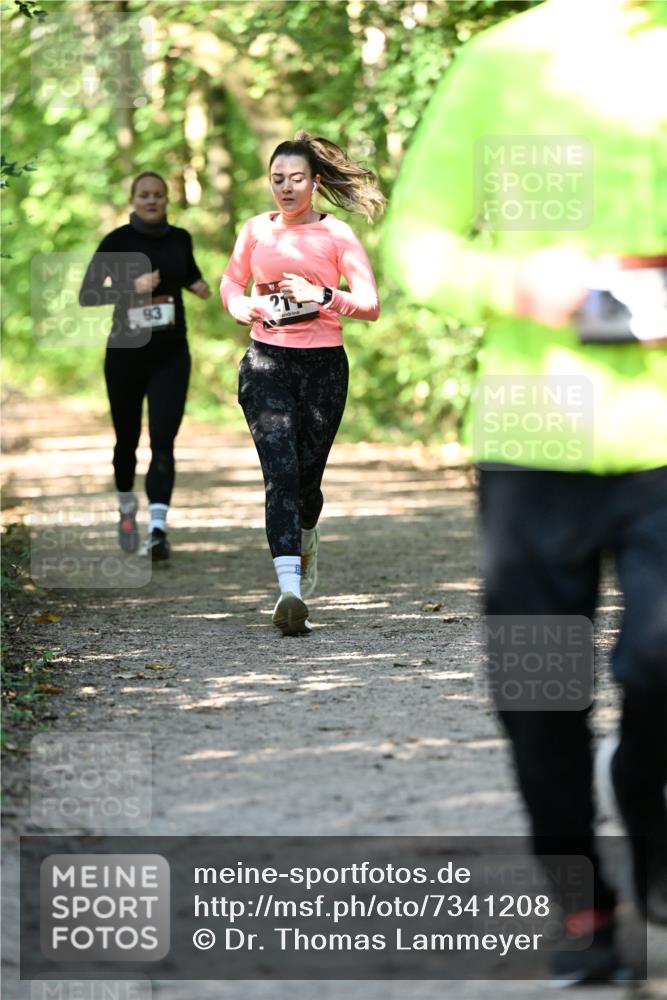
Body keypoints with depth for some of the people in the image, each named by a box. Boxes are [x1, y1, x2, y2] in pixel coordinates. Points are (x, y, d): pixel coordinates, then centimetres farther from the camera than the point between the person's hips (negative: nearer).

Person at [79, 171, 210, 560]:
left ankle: (158, 530, -22)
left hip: (171, 355, 1)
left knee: (163, 441, -12)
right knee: (128, 438, 13)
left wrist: (199, 285, 4)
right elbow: (88, 294, -10)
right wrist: (132, 287, -22)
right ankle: (127, 508, 40)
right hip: (126, 352, -1)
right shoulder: (117, 242, -6)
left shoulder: (179, 238, 5)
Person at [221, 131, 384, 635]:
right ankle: (291, 588, -25)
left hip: (323, 365, 0)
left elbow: (370, 305, -2)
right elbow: (231, 286, 22)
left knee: (307, 476, 7)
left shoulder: (337, 235, 0)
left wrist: (323, 295, -17)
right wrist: (250, 306, 1)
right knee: (280, 472, -15)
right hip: (267, 362, 0)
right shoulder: (256, 231, 8)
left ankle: (306, 541, 43)